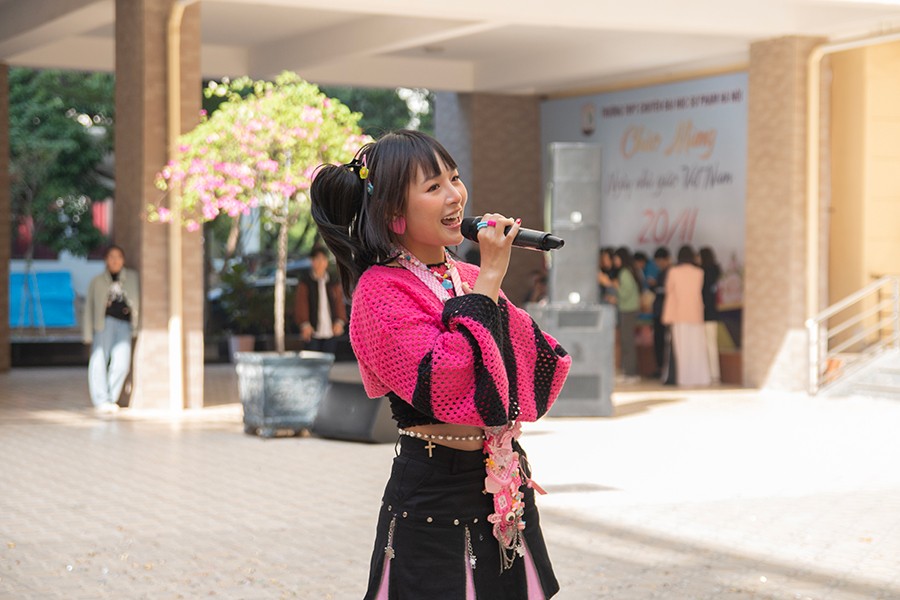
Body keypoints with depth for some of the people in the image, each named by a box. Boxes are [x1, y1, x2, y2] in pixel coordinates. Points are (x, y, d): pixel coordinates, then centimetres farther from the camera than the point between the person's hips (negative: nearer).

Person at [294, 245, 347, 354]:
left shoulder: (334, 281, 10)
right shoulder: (305, 281, 0)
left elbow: (339, 302, 8)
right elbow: (301, 303, -4)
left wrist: (340, 321, -6)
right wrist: (304, 324, -13)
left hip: (330, 330, 3)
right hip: (312, 330, -3)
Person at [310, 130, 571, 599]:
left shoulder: (470, 277, 9)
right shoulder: (380, 291, -12)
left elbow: (534, 365, 9)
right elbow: (441, 380, -26)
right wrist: (489, 280, -20)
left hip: (505, 486, 7)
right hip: (434, 495, -7)